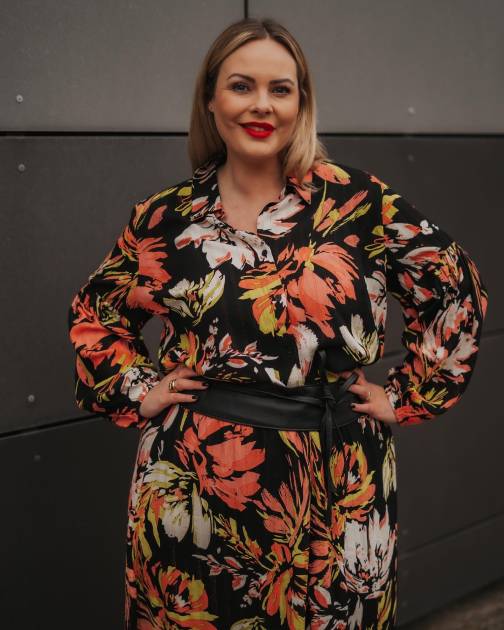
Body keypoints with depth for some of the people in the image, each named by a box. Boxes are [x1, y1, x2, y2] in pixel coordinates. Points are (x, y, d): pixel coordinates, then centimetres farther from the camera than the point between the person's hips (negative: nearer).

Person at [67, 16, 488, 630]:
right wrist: (137, 392, 4)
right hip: (194, 484, 1)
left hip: (330, 480, -1)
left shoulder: (356, 198, -3)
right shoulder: (168, 215, 2)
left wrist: (407, 396, 2)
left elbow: (456, 289, 4)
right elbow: (93, 313, 16)